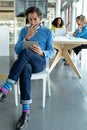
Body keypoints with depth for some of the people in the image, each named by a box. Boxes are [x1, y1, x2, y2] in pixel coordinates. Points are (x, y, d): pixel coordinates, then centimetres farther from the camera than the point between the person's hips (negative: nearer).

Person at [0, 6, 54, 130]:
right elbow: (17, 50, 5)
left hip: (40, 62, -1)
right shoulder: (24, 30, 14)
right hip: (26, 62, 1)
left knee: (26, 52, -36)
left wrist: (42, 52, -16)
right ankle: (26, 111, -40)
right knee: (25, 68, -39)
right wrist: (27, 37, -10)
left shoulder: (47, 31, 10)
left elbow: (51, 51, 7)